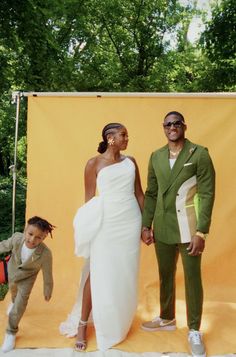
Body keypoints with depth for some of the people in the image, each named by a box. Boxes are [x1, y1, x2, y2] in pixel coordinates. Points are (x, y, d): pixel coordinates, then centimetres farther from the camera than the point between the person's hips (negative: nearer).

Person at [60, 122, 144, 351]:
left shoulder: (130, 162, 8)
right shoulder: (94, 163, -3)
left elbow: (139, 194, 10)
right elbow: (89, 199, -1)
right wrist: (92, 227, 1)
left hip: (131, 223, 4)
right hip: (106, 224, -4)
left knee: (125, 275, 10)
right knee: (98, 274, 1)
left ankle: (118, 322, 28)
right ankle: (82, 325, 17)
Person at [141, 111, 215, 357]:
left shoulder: (199, 154, -7)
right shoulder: (156, 157, 8)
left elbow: (207, 194, -10)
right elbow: (151, 193, 10)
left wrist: (201, 232, -15)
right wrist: (146, 225, 4)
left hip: (188, 228, -4)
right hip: (163, 228, 5)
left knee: (192, 278, 6)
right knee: (165, 276, 18)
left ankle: (194, 331, 23)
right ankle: (167, 319, 39)